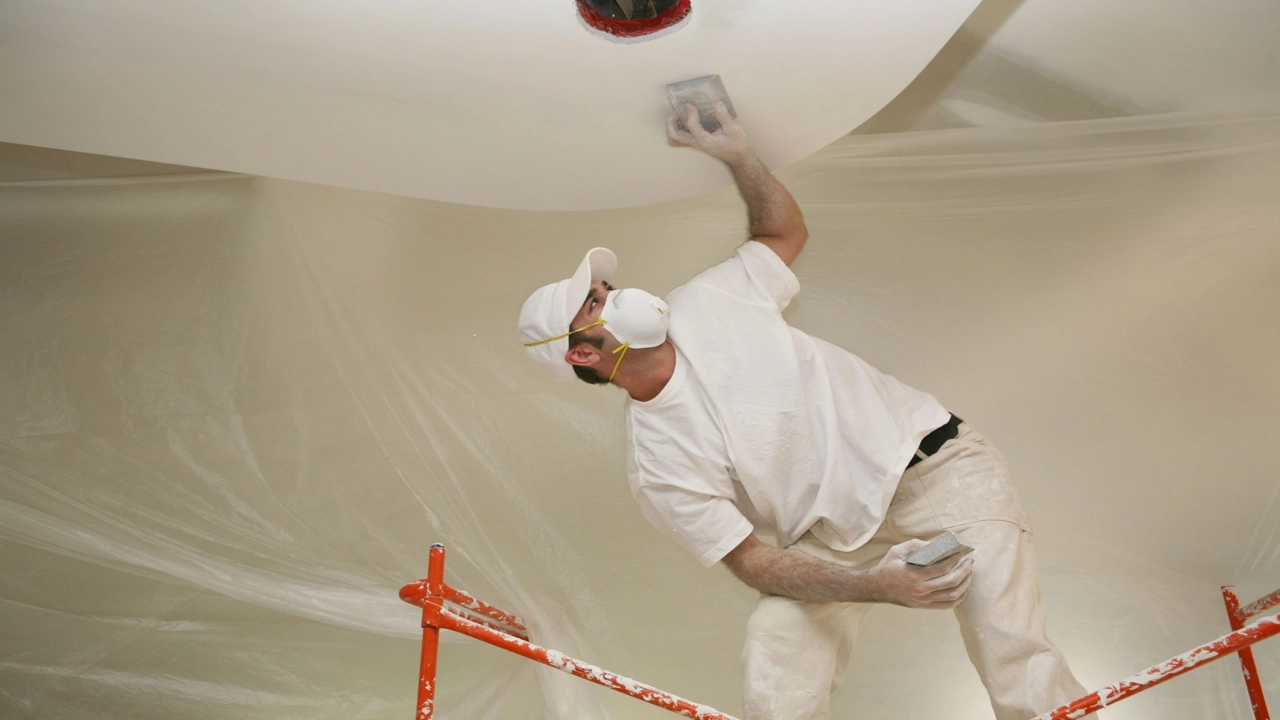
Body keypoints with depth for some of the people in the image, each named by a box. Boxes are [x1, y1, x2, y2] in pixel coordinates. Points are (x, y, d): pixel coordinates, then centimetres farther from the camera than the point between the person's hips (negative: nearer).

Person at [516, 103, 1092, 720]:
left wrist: (736, 154, 3)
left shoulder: (705, 303, -1)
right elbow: (750, 561, -14)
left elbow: (786, 232, 18)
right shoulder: (656, 467, -13)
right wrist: (877, 586, -27)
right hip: (837, 542, -1)